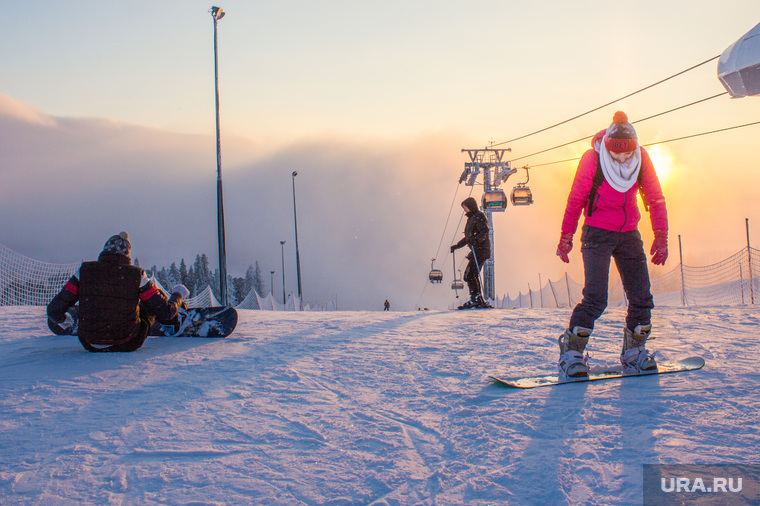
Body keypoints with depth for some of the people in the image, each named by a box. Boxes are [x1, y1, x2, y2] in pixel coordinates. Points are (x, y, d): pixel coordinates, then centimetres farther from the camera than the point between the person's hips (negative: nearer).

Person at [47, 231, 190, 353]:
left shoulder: (84, 271, -8)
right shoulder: (136, 275, -12)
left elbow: (54, 310, -7)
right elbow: (166, 312, -7)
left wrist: (65, 321, 17)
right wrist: (177, 296, 15)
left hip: (90, 345, 1)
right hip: (127, 345, -1)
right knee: (154, 302, 25)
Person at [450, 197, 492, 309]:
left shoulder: (479, 216, -6)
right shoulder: (472, 218, 23)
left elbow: (484, 232, -19)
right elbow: (468, 237, 32)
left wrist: (476, 240, -35)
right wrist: (457, 245, 33)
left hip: (480, 250, -10)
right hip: (476, 251, 10)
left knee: (469, 275, -16)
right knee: (473, 276, 9)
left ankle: (475, 299, -17)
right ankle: (481, 301, 11)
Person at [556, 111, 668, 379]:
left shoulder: (641, 158, -5)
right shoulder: (592, 158, -15)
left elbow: (655, 199, 5)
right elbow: (575, 200, -4)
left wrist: (661, 236, 1)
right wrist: (566, 237, -1)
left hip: (629, 234, 4)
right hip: (598, 233, -4)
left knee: (642, 297, 2)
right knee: (595, 298, -17)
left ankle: (633, 352, 19)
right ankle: (571, 352, -6)